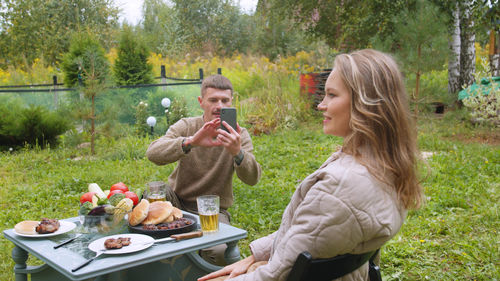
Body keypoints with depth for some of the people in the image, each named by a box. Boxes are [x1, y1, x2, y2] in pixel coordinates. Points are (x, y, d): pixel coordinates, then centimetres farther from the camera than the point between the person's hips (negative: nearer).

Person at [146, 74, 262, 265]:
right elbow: (153, 153, -25)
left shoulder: (239, 136, -6)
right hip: (177, 201, 1)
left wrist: (238, 152, -44)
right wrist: (191, 142, -43)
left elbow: (252, 179, -22)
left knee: (220, 252, -29)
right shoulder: (186, 126, -6)